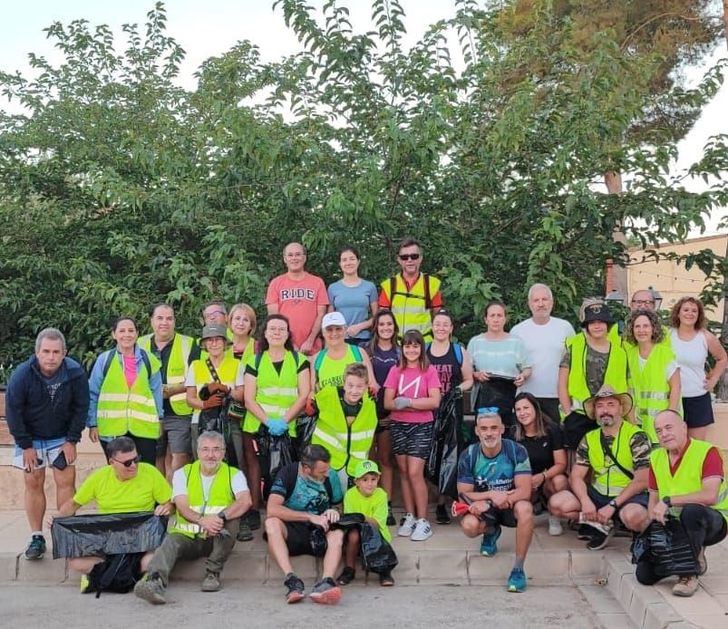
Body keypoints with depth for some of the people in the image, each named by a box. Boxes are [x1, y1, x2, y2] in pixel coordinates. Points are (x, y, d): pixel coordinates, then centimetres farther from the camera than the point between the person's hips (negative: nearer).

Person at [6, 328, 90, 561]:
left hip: (61, 438, 0)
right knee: (33, 484, 1)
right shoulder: (21, 375, -21)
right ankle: (36, 537, 8)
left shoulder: (75, 373, -20)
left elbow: (81, 408, -8)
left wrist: (72, 441, -10)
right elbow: (13, 412, -13)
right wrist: (26, 445, -12)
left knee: (66, 481, -5)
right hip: (30, 438, 0)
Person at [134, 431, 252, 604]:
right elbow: (182, 506, -8)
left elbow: (245, 501, -15)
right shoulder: (183, 473, 9)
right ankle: (154, 582, -54)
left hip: (217, 539, 0)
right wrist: (201, 520, -31)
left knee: (231, 516, -28)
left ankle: (213, 573, -18)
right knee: (170, 542, -29)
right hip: (186, 535, 1)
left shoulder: (234, 474, 5)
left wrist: (220, 517, -34)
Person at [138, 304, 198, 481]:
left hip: (180, 412, -3)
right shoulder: (140, 345, 10)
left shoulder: (189, 344, 0)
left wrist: (172, 390, -15)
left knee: (179, 457, -9)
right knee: (156, 460, 9)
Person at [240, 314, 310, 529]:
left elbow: (304, 395, 0)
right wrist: (268, 421, -13)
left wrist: (284, 420, -12)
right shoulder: (255, 362, 9)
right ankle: (254, 510, 2)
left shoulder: (299, 360, 8)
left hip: (288, 428, -1)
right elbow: (249, 399, 3)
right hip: (257, 425, 1)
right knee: (255, 466, -2)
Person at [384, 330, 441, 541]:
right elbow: (388, 403, -2)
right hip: (398, 426, 3)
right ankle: (409, 517, 16)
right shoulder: (396, 371, 6)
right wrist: (419, 404, -13)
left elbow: (435, 401, -10)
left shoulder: (429, 371, -1)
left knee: (415, 472, -9)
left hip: (422, 427, -3)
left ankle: (423, 521, -2)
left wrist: (408, 401, -16)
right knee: (404, 472, 6)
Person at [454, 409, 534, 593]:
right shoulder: (468, 456, -11)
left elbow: (524, 491, -23)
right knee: (469, 526, -30)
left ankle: (518, 569, -23)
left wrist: (484, 503, -29)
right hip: (484, 508, 2)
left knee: (525, 508, -36)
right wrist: (492, 495, -28)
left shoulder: (517, 451, -17)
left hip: (511, 505, -2)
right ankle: (491, 531, 10)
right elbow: (464, 494, -9)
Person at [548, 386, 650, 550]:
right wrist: (585, 501, -19)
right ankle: (601, 524, -3)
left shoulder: (636, 436, -9)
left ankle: (599, 523, -5)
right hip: (598, 493, 4)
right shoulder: (589, 439, 6)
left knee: (634, 516, -38)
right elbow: (576, 476, 2)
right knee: (557, 503, -15)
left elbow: (642, 480, -15)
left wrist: (612, 505, -19)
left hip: (630, 495, -4)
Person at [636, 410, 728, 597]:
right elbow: (653, 499, 12)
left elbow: (710, 496, -30)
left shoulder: (707, 452, -16)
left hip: (712, 522, -6)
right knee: (644, 575, -8)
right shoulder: (656, 457, 6)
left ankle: (689, 574, -18)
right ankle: (695, 553, 18)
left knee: (691, 511, -41)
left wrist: (668, 501, -29)